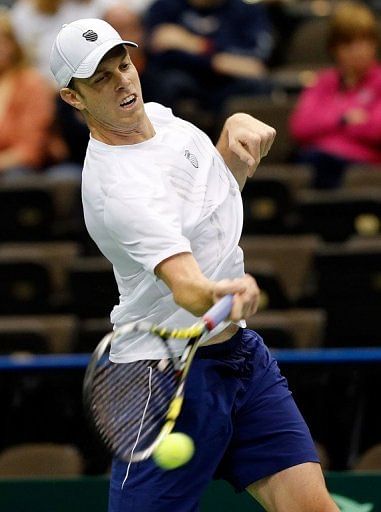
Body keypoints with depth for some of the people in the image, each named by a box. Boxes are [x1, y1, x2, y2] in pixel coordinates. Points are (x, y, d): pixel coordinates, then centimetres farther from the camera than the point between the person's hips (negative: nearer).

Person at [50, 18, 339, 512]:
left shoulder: (158, 116, 5)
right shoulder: (119, 186, -24)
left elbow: (222, 185, 23)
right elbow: (184, 285, -39)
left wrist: (237, 127, 2)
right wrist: (219, 295, -62)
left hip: (244, 357, 8)